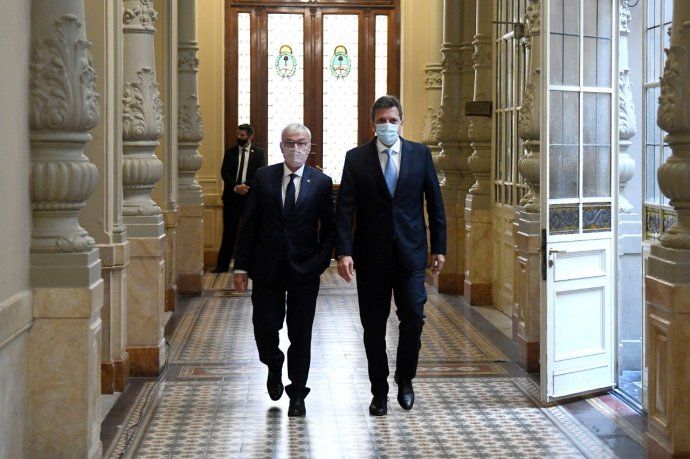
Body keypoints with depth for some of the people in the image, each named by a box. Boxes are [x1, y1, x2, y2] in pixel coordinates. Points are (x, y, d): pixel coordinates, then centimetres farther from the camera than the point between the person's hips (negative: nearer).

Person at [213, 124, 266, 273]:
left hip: (250, 196, -1)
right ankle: (222, 265, 4)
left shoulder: (258, 153, 3)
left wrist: (246, 186, -17)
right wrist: (235, 187, -15)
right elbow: (224, 173, 1)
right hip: (231, 196, 1)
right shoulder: (230, 152, 8)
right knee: (229, 231, 1)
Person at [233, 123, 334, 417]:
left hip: (305, 270, -1)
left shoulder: (321, 183, 1)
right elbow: (249, 225, 3)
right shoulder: (263, 178, 3)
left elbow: (329, 228, 4)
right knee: (264, 327, 1)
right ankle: (274, 366, 34)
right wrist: (241, 266, -2)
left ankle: (297, 395, 17)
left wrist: (321, 261, -10)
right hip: (267, 268, 1)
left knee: (300, 335, 4)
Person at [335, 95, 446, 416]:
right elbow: (344, 209, -5)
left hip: (410, 252, 0)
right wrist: (344, 252, -15)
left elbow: (434, 203, 8)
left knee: (413, 316, -7)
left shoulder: (420, 154, 4)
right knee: (374, 326, 6)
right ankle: (379, 392, 19)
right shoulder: (356, 158, 0)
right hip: (371, 255, 0)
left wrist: (439, 247, 5)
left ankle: (404, 380, 17)